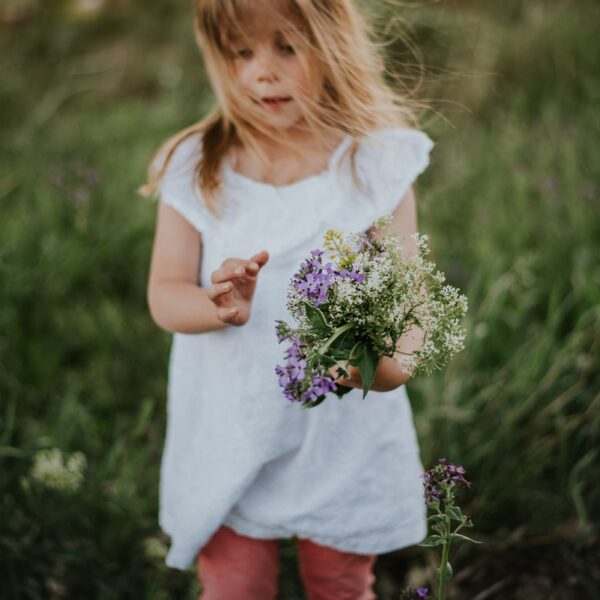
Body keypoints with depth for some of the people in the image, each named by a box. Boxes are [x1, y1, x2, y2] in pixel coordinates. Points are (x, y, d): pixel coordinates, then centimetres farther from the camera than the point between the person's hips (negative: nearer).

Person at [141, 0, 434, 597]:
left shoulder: (377, 166, -9)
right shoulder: (195, 168, -6)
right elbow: (164, 296, -6)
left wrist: (388, 360, -34)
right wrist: (219, 307, -28)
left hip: (345, 439, 0)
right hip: (227, 438, 1)